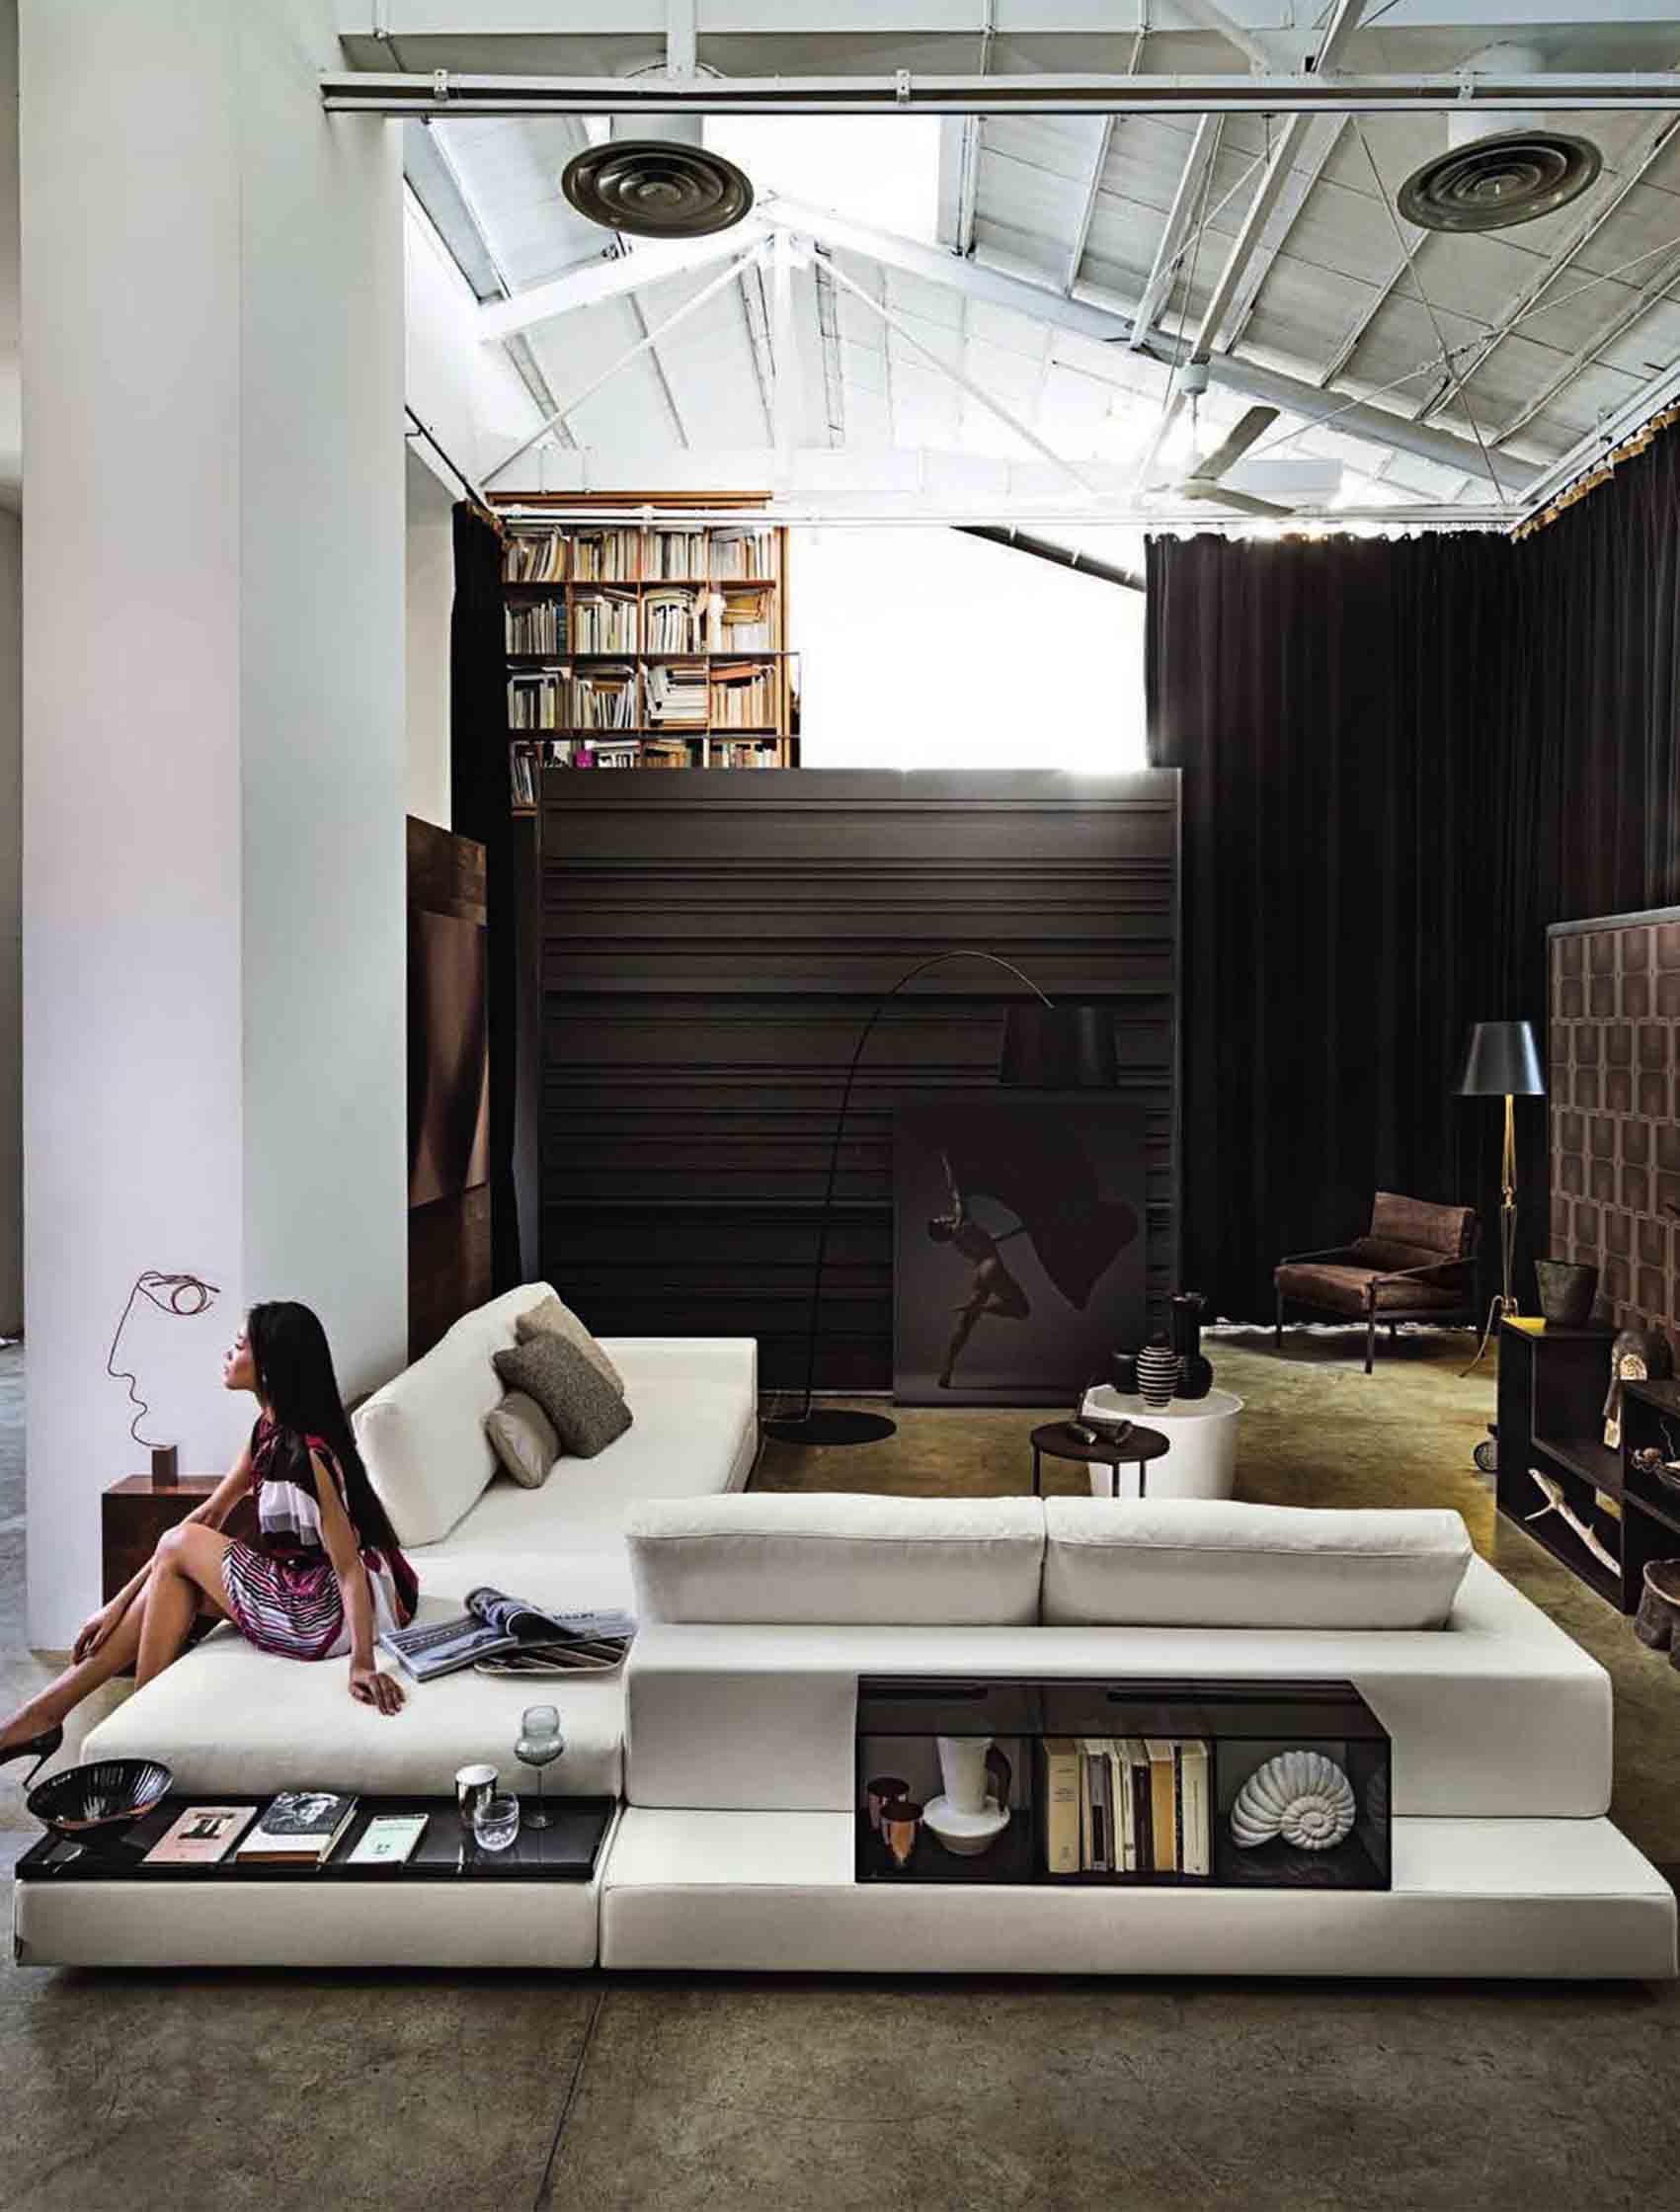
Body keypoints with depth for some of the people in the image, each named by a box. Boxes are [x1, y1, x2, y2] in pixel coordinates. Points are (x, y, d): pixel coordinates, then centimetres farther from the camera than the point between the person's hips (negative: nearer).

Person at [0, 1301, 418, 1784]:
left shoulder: (307, 1450, -23)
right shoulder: (269, 1430, 5)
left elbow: (350, 1566, -26)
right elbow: (209, 1514, 9)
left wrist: (362, 1663, -34)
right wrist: (120, 1603, 8)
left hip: (326, 1615, -8)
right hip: (304, 1586, 8)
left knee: (178, 1545, -1)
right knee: (171, 1580, 4)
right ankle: (45, 1711, 11)